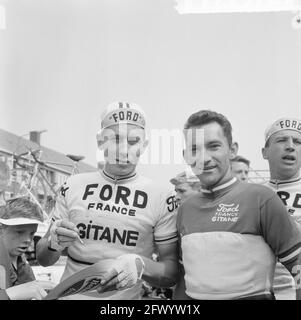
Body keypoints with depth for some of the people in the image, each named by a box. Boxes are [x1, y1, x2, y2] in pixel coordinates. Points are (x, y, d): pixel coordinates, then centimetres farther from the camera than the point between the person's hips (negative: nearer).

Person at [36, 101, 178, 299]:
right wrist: (54, 243, -19)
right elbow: (44, 260, 3)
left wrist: (140, 265, -27)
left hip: (126, 295, -2)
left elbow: (172, 271, -8)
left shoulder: (162, 198, -11)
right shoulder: (73, 187, -4)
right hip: (69, 294, 2)